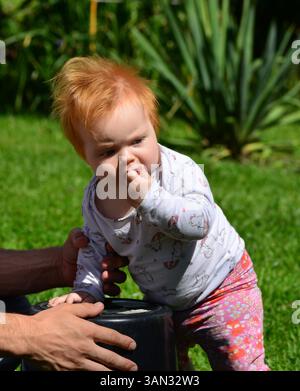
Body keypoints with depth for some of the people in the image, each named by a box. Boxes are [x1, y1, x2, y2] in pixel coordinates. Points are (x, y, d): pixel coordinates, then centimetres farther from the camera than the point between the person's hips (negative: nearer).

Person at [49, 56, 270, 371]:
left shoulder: (179, 170, -28)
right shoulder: (95, 199, -13)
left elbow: (199, 223, -39)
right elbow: (93, 247, 2)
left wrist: (151, 197, -45)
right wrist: (86, 289, -13)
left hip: (222, 288, -5)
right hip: (162, 303, 6)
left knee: (242, 364, -7)